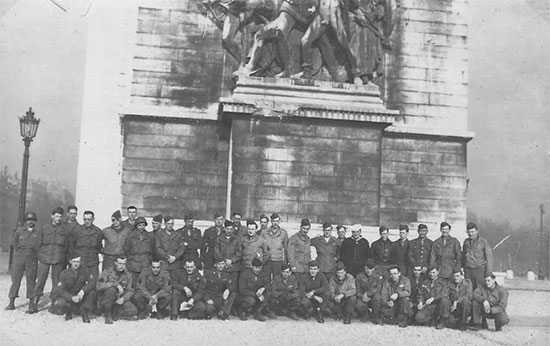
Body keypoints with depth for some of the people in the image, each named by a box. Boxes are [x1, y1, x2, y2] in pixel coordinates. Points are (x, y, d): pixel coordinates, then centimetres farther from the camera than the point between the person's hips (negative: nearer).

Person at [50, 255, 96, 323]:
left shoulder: (84, 270, -7)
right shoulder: (65, 273, -9)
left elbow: (93, 281, -18)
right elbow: (60, 290, -14)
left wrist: (83, 290, -34)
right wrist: (72, 297, -30)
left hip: (80, 296, 0)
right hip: (68, 296, 0)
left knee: (91, 291, -28)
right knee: (59, 304, -31)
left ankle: (85, 313, -10)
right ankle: (69, 312, 5)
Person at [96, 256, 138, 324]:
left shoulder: (128, 275, 5)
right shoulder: (107, 272, -9)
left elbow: (130, 291, 1)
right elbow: (98, 286, -23)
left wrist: (123, 298, -20)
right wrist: (116, 284, -30)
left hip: (119, 300, 3)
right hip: (104, 302, -3)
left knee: (133, 311, -22)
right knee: (111, 289, -35)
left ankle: (113, 314, 0)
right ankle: (108, 316, -19)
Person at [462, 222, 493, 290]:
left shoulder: (483, 242, -3)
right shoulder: (466, 242, 10)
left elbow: (489, 257, -3)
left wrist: (489, 272, -7)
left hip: (479, 269, -4)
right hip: (468, 270, 4)